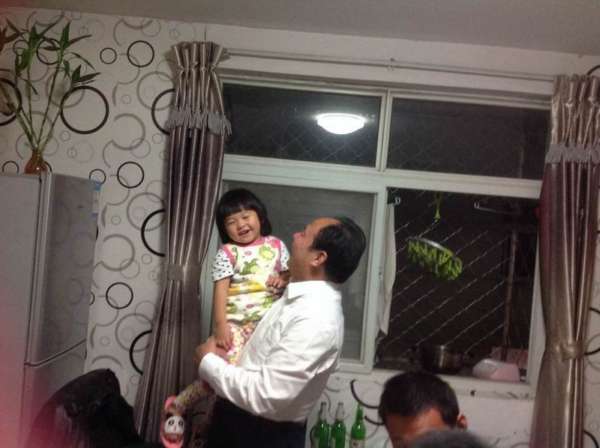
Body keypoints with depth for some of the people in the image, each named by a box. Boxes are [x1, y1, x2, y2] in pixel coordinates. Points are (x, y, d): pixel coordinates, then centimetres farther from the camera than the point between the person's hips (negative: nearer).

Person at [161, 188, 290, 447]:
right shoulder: (227, 253, -5)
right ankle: (177, 405, 9)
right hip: (236, 324, -5)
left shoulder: (276, 246, 6)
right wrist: (220, 326, -20)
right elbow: (220, 291, -11)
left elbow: (290, 274, 17)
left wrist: (284, 281, -7)